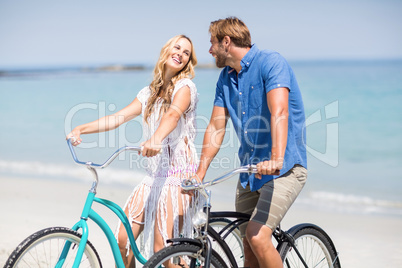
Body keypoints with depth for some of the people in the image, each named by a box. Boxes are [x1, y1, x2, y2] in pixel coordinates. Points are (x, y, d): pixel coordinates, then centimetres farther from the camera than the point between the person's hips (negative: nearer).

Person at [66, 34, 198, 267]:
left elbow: (173, 114, -23)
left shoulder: (185, 87, -2)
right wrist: (81, 129, -8)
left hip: (178, 173, -6)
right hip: (154, 175, 6)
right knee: (123, 239, 0)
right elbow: (118, 117, 7)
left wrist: (156, 139, -44)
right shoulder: (149, 93, 17)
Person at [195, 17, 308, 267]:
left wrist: (276, 158, -43)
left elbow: (279, 112, -29)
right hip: (249, 171, 8)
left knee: (257, 236, -22)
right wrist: (199, 173, -2)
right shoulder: (226, 77, 11)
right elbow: (216, 127, 8)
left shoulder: (271, 62, -14)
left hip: (284, 169, -7)